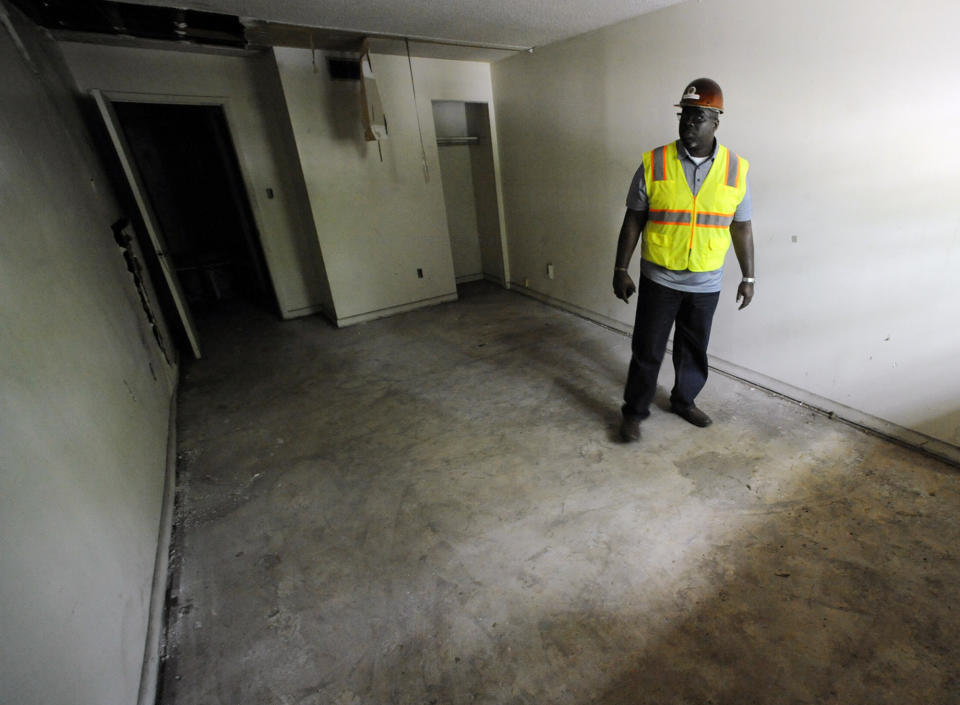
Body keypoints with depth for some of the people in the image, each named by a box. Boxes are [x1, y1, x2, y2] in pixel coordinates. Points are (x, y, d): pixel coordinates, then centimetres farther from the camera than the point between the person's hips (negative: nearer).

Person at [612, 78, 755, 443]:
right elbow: (633, 220, -2)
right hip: (659, 278, -2)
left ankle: (684, 400, 38)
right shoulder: (654, 164, -7)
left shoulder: (736, 169, -1)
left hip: (706, 282, 2)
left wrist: (748, 277, 8)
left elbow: (742, 227, 6)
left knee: (694, 348, 15)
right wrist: (620, 269, -5)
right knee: (647, 349, 4)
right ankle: (634, 411, 21)